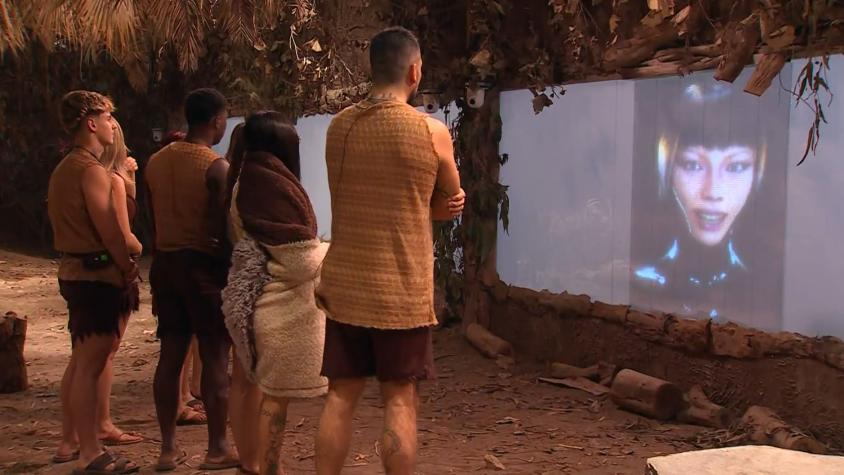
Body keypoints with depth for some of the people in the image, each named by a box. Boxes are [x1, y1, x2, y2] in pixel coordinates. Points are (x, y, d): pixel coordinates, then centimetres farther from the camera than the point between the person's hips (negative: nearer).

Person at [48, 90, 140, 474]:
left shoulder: (64, 168, 15)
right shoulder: (91, 169, -15)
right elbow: (109, 230, -19)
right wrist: (129, 270, -8)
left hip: (75, 270, 10)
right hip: (97, 274, -10)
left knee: (81, 361, 18)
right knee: (91, 365, -6)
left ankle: (71, 440, 26)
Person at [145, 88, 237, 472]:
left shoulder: (156, 162, 8)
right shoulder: (215, 167, -12)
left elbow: (154, 221, 12)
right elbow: (223, 227, -15)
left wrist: (169, 255, 18)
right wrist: (233, 269, -5)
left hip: (165, 263, 7)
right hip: (204, 266, -7)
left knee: (170, 354, 11)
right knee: (215, 357, 1)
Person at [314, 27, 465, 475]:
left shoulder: (338, 127, 3)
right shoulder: (431, 131, -9)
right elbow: (449, 203, 6)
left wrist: (426, 205, 5)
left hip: (345, 286, 4)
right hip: (401, 290, -4)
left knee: (340, 397, 11)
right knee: (399, 402, 4)